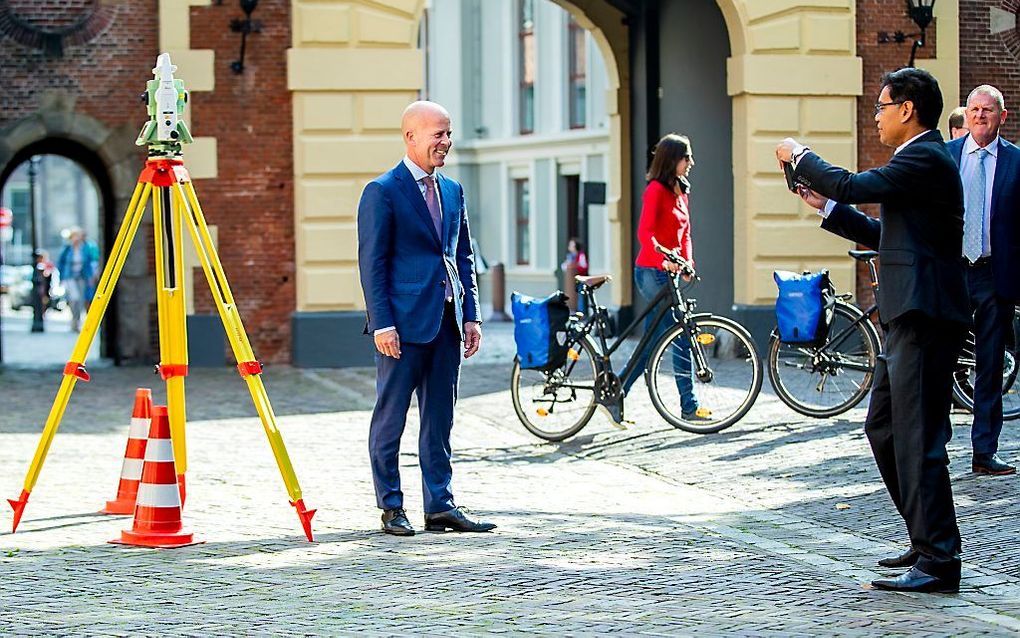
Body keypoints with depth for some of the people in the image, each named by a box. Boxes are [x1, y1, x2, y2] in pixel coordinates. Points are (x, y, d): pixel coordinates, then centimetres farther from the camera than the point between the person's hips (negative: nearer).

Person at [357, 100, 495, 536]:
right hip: (404, 323, -7)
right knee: (390, 418, 1)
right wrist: (382, 324, -15)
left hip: (446, 323, 7)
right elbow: (371, 263, -9)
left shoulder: (452, 190, 15)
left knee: (439, 419, 9)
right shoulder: (382, 192, -6)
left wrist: (471, 315, 10)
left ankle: (440, 507, 14)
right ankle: (391, 508, 8)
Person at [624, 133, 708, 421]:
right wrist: (663, 259, -33)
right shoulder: (656, 189, -10)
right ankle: (689, 407, -4)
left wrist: (687, 260, 2)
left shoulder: (682, 191, 16)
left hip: (667, 272, 9)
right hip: (652, 271, -9)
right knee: (681, 338, -9)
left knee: (652, 343, 9)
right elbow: (645, 232, -19)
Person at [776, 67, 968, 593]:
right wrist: (827, 206, 18)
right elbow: (884, 234, 24)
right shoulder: (921, 159, 20)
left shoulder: (926, 159, -13)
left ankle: (938, 562, -8)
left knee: (918, 437, -10)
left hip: (924, 318, -11)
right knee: (883, 427, 16)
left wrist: (800, 156, -4)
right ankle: (928, 541, 23)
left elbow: (854, 186, -20)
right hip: (909, 318, 11)